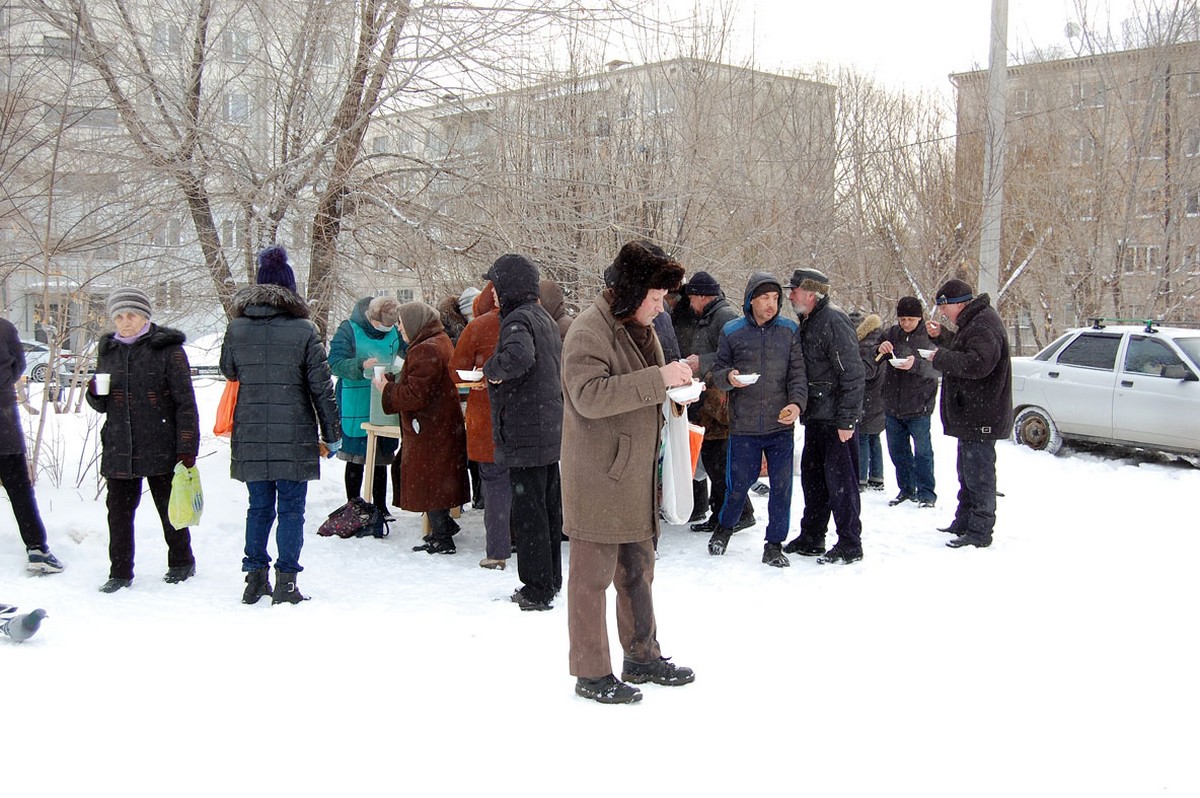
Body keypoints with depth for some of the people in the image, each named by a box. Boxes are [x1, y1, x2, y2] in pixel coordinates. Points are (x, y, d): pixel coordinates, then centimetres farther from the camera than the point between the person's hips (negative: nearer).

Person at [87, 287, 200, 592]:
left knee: (169, 508, 10)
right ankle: (120, 572, 16)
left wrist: (187, 449, -13)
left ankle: (181, 562, 29)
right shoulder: (108, 351, 11)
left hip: (160, 449, -4)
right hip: (118, 450, 4)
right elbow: (102, 405, 20)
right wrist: (95, 394, -5)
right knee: (119, 511, 5)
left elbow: (185, 403, -8)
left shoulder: (167, 350, -6)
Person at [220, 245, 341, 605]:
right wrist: (332, 434, 3)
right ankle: (286, 583, 5)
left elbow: (228, 372, 17)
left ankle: (255, 578, 19)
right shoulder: (304, 331, -8)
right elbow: (322, 388, -4)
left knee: (259, 507, 14)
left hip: (249, 437, 3)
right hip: (294, 438, -3)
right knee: (291, 509, 4)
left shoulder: (236, 328, 1)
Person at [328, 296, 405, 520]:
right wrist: (361, 366, -32)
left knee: (382, 456, 13)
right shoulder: (349, 330, -11)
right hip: (356, 406, -5)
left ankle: (381, 506, 24)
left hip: (384, 405, 5)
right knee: (355, 459, 3)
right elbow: (335, 363, -17)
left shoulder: (393, 331, 3)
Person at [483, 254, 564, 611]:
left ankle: (536, 590, 3)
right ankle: (551, 579, 27)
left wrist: (492, 369, -16)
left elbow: (520, 356, -36)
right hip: (551, 430, 10)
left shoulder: (517, 319, -15)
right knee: (548, 507, 16)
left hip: (525, 434, -10)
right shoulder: (545, 318, 15)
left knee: (528, 511, -3)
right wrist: (498, 376, 16)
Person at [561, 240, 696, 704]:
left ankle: (642, 656, 33)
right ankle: (591, 673, 12)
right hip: (598, 480, -9)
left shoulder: (641, 328, 15)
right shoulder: (590, 331, -16)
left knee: (638, 570, 19)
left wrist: (674, 389, 9)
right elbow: (589, 395, -29)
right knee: (593, 576, 1)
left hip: (637, 478, 9)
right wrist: (658, 379, -30)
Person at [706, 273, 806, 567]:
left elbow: (798, 372, 1)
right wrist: (728, 377, -16)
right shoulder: (732, 332, 2)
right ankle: (724, 527, 35)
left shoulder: (789, 331, 4)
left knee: (781, 486, 3)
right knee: (738, 484, 7)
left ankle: (774, 544, 18)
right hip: (743, 426, -1)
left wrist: (797, 402, -15)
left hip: (781, 425, 1)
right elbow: (717, 371, 7)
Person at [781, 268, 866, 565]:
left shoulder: (833, 320, -16)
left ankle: (849, 544, 7)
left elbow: (852, 373, -20)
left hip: (836, 419, -9)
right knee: (812, 476, 15)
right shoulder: (809, 322, 14)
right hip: (816, 417, 9)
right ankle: (811, 538, 26)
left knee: (840, 479, -2)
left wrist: (847, 419, -21)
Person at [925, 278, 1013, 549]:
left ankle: (979, 531, -1)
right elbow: (961, 352, 24)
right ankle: (964, 523, 32)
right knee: (968, 471, 20)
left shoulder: (984, 325, -20)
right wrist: (940, 336, 10)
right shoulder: (973, 321, 14)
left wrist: (940, 358, -20)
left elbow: (977, 364, -30)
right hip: (970, 415, 12)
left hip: (980, 417, -12)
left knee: (978, 473, -6)